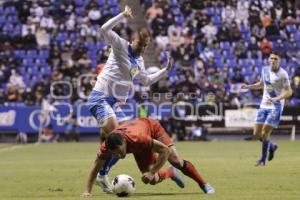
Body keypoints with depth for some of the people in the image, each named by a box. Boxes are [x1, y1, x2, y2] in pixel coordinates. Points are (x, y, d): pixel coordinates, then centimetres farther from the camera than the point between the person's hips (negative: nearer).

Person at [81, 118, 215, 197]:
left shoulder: (137, 138, -47)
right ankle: (171, 172, 25)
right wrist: (87, 191, -30)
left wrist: (152, 173, -40)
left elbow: (165, 150, -40)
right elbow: (95, 168, -22)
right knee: (152, 180, -10)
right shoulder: (106, 147, -36)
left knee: (176, 161, -15)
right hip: (139, 147, 4)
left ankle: (203, 184, 8)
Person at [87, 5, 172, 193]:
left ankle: (103, 175, 9)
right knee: (113, 127, -31)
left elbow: (146, 80, 32)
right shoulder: (121, 46, -4)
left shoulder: (139, 61, 18)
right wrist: (123, 15, -22)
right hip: (100, 97, -8)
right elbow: (105, 29, -20)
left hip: (116, 103, 8)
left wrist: (165, 70, 24)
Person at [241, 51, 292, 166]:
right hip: (264, 105, 6)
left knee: (265, 133, -12)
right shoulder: (265, 70, 6)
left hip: (276, 107, -6)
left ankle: (263, 159, 4)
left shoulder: (282, 74, -13)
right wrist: (248, 86, 9)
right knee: (257, 133, 3)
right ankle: (272, 146, 31)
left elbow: (289, 92, -14)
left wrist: (276, 98, -28)